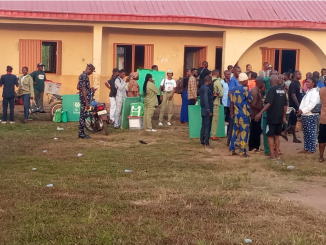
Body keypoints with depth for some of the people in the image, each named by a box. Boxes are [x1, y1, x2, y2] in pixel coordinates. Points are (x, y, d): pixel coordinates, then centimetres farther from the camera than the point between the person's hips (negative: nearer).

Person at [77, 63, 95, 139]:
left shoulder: (82, 75, 15)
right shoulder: (84, 76, -16)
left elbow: (78, 87, 23)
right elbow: (83, 89, -21)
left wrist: (89, 88, 24)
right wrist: (87, 102, -22)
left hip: (82, 98, 10)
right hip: (85, 98, -10)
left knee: (83, 115, 12)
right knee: (83, 115, -6)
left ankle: (81, 132, 16)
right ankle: (81, 133, -3)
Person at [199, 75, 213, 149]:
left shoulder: (202, 88, 13)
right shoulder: (206, 88, -16)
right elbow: (206, 100, -20)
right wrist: (209, 111, -19)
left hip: (204, 110, 10)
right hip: (207, 110, -10)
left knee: (203, 126, 12)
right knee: (207, 127, -8)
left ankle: (202, 141, 17)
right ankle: (206, 143, -8)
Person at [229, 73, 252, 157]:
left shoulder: (233, 89, 5)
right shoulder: (245, 89, -12)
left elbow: (232, 102, 7)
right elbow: (250, 100, -4)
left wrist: (232, 113, 15)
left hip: (236, 114, 6)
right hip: (244, 114, -6)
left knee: (235, 132, 12)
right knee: (244, 133, -1)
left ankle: (232, 150, 13)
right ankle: (243, 151, 0)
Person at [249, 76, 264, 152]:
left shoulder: (258, 91, 13)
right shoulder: (255, 91, -17)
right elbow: (254, 104, -22)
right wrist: (262, 108, -11)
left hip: (257, 114, 10)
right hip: (255, 115, -10)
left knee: (257, 131, 14)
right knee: (254, 131, -2)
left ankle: (256, 147, 21)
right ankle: (252, 148, 5)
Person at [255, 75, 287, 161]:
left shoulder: (272, 90, -12)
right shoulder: (282, 90, 8)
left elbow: (269, 103, -23)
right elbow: (285, 105, 12)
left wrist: (260, 113, -24)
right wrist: (284, 117, 20)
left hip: (272, 117, -6)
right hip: (280, 117, 6)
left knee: (270, 136, 1)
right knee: (277, 136, 15)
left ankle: (272, 155, 0)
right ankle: (277, 154, 18)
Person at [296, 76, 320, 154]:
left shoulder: (315, 92, -9)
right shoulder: (308, 91, 18)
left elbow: (312, 104, -19)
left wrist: (303, 110, -21)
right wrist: (300, 110, 5)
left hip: (311, 115, -9)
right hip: (304, 115, 9)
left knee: (311, 133, -4)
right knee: (305, 133, 11)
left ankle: (312, 149, 0)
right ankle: (306, 148, 17)